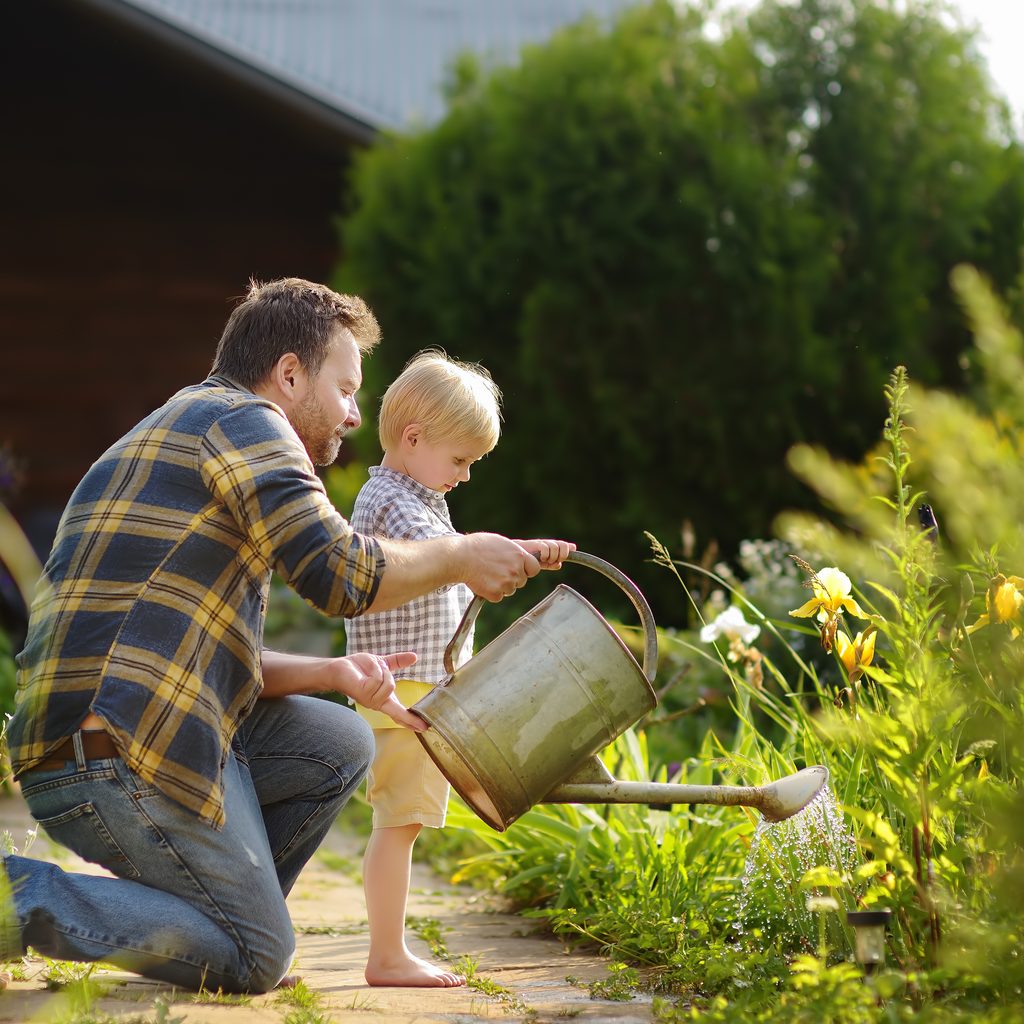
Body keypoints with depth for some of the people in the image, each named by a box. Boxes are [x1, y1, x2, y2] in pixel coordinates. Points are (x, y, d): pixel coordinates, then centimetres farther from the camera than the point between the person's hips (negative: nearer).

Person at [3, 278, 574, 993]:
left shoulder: (180, 429, 27)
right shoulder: (242, 419, -4)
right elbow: (340, 572, -16)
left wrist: (332, 674, 8)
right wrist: (461, 558, 0)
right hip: (123, 754, -10)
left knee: (340, 745, 16)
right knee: (256, 961, 0)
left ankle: (216, 918, 14)